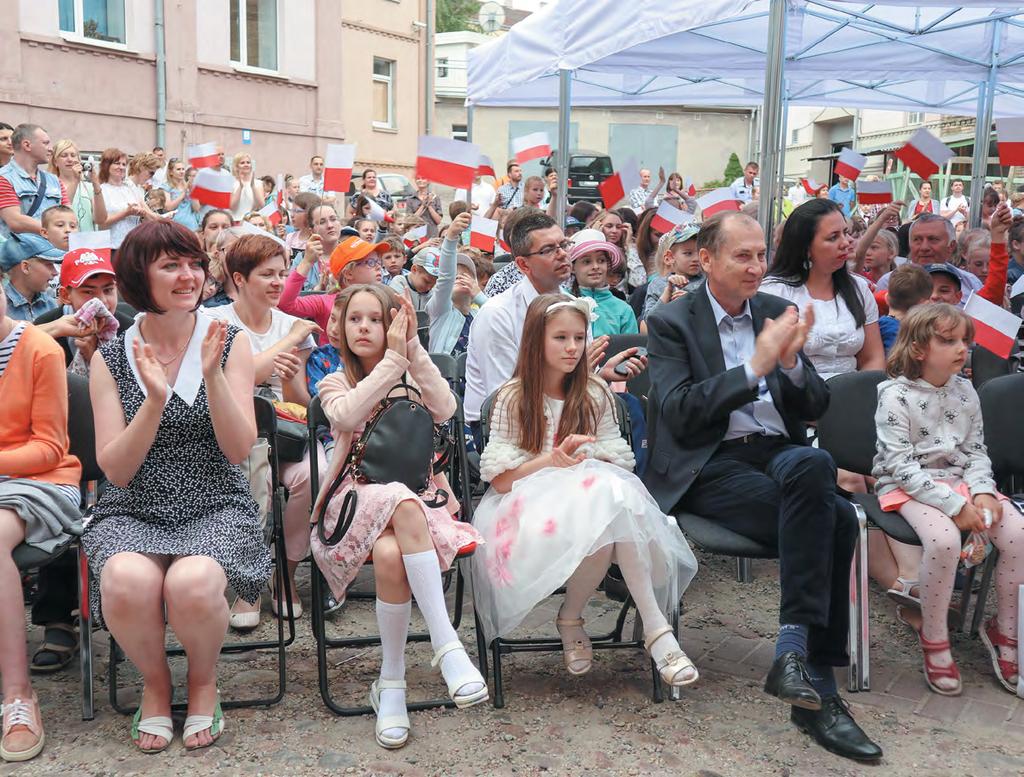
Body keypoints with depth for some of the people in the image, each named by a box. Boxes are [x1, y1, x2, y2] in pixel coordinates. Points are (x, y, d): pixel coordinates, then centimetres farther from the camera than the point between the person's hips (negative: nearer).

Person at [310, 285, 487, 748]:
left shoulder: (412, 377, 16)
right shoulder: (335, 383, 13)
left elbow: (445, 409, -8)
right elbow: (348, 417, -14)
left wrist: (413, 349, -10)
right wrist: (393, 358, -14)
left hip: (416, 495, 1)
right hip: (358, 498, -1)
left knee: (391, 555, -36)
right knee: (403, 505, -38)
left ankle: (391, 682, -28)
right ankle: (446, 645, -37)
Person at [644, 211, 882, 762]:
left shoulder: (776, 311, 15)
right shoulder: (670, 323, 1)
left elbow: (815, 407, 13)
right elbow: (677, 414, -12)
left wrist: (791, 361, -8)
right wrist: (756, 365, -17)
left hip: (780, 453, 4)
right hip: (712, 466, -4)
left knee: (812, 464, -32)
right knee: (832, 517, -29)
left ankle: (795, 653, -26)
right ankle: (818, 691, -21)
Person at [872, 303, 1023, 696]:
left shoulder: (965, 392, 8)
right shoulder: (895, 395, -11)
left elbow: (976, 451, 12)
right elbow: (900, 464, -16)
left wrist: (982, 492, -9)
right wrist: (953, 505, -22)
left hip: (960, 480, 6)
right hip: (908, 486, -6)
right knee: (944, 539, -34)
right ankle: (934, 638, -10)